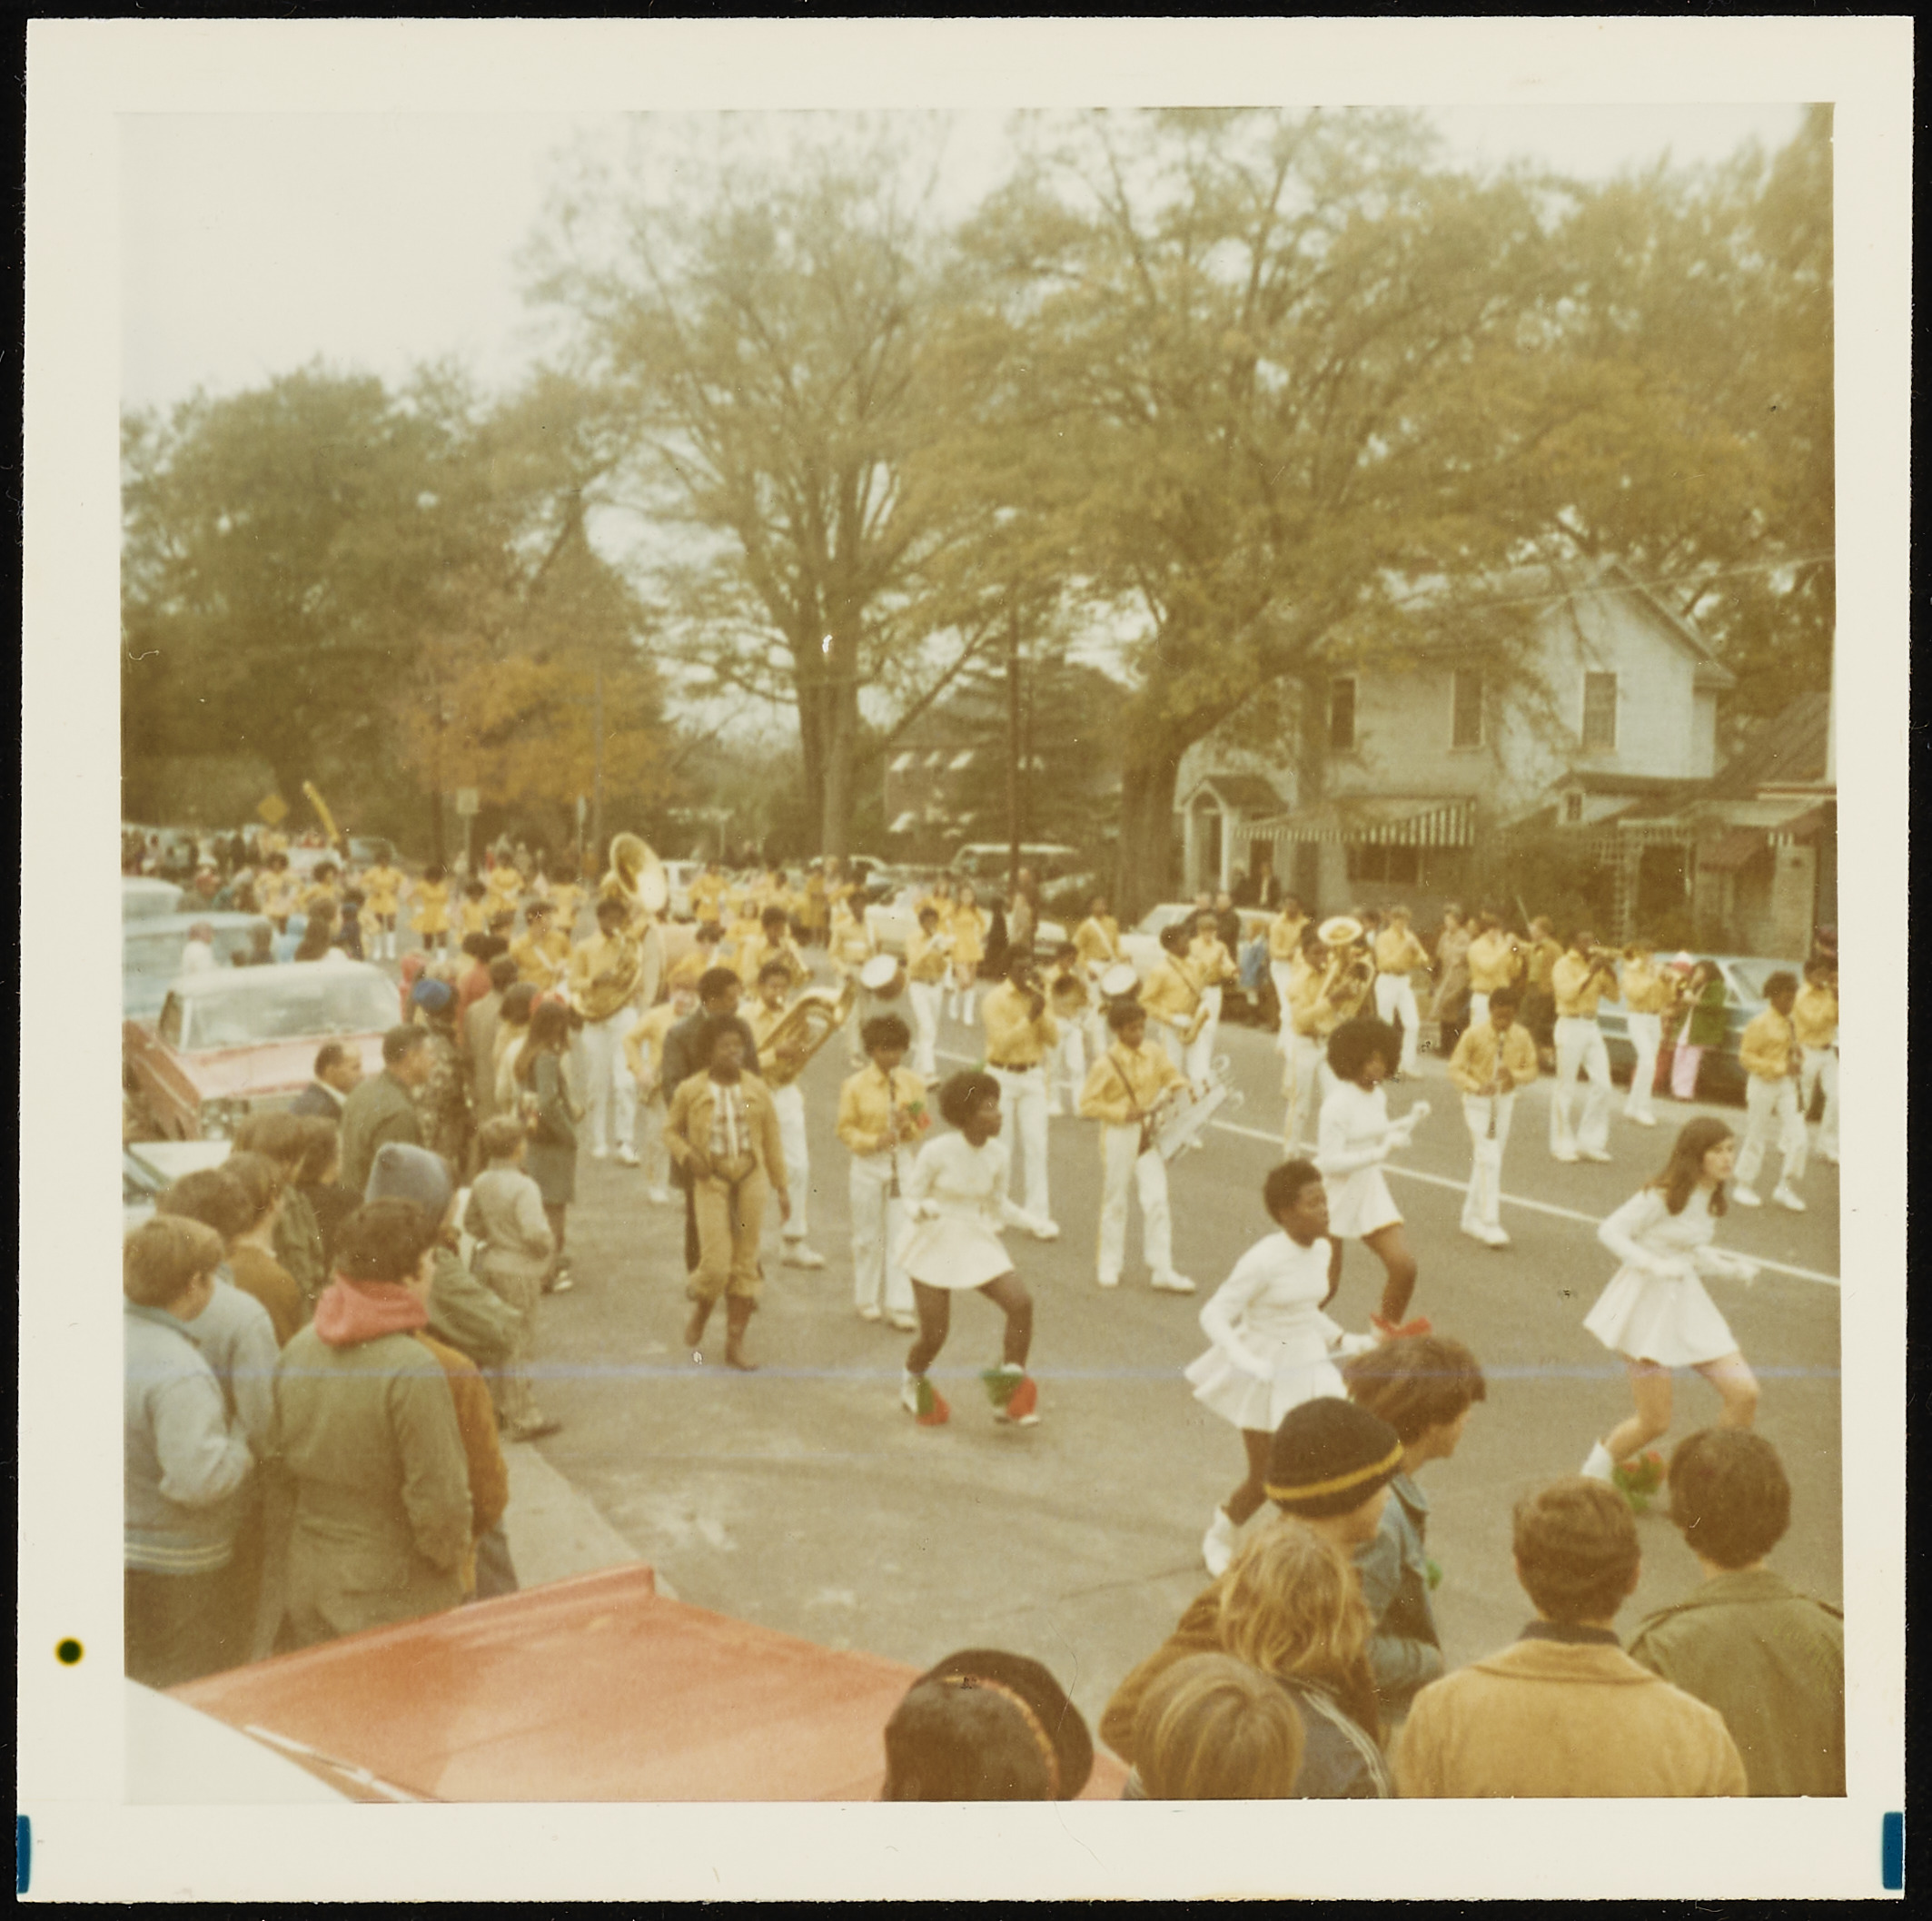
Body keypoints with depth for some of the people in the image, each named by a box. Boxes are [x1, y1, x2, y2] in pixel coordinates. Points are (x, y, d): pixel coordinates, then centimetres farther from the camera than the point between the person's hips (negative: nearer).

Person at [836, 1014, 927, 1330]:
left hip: (902, 1163, 2)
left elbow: (921, 1126, 7)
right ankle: (866, 1300, 25)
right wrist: (874, 1141, -19)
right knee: (868, 1236, 9)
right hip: (868, 1164, -2)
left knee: (901, 1236, -1)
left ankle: (900, 1306, 5)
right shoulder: (856, 1086, -7)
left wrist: (908, 1125, -15)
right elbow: (846, 1129, -5)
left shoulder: (912, 1083, 0)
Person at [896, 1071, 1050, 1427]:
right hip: (936, 1247, -4)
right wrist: (924, 1210, -30)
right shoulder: (937, 1152, -16)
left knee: (1021, 1303, -16)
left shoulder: (997, 1152, -2)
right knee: (934, 1335, -3)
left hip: (979, 1243, 4)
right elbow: (910, 1200, -7)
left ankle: (1009, 1396, -1)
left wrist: (1035, 1224, 0)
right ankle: (912, 1382, 34)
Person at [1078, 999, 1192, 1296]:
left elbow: (1172, 1078, 14)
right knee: (1115, 1202, 9)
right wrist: (1122, 1112, -20)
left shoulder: (1153, 1053, 0)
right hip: (1118, 1138, -3)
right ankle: (1109, 1267, 24)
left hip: (1149, 1135, 3)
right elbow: (1088, 1104, -12)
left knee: (1157, 1200, -3)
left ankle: (1163, 1271, 2)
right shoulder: (1106, 1064, -12)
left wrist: (1178, 1091, -8)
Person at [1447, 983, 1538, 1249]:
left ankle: (1471, 1218, 26)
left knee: (1485, 1161, 13)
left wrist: (1514, 1075, -19)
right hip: (1478, 1102, -4)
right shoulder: (1474, 1034, -14)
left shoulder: (1521, 1036, -4)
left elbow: (1531, 1070, 3)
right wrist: (1477, 1087, -27)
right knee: (1489, 1160, -13)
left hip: (1505, 1101, 4)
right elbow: (1455, 1069, -11)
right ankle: (1490, 1223, -13)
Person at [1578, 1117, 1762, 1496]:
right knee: (1655, 1422, -2)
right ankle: (1597, 1469, 25)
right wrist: (1654, 1265, -28)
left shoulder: (1710, 1199, 5)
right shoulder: (1664, 1196, -19)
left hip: (1686, 1301, 7)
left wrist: (1729, 1268, 4)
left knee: (1745, 1393, -4)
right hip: (1647, 1302, -7)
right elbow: (1610, 1231, -17)